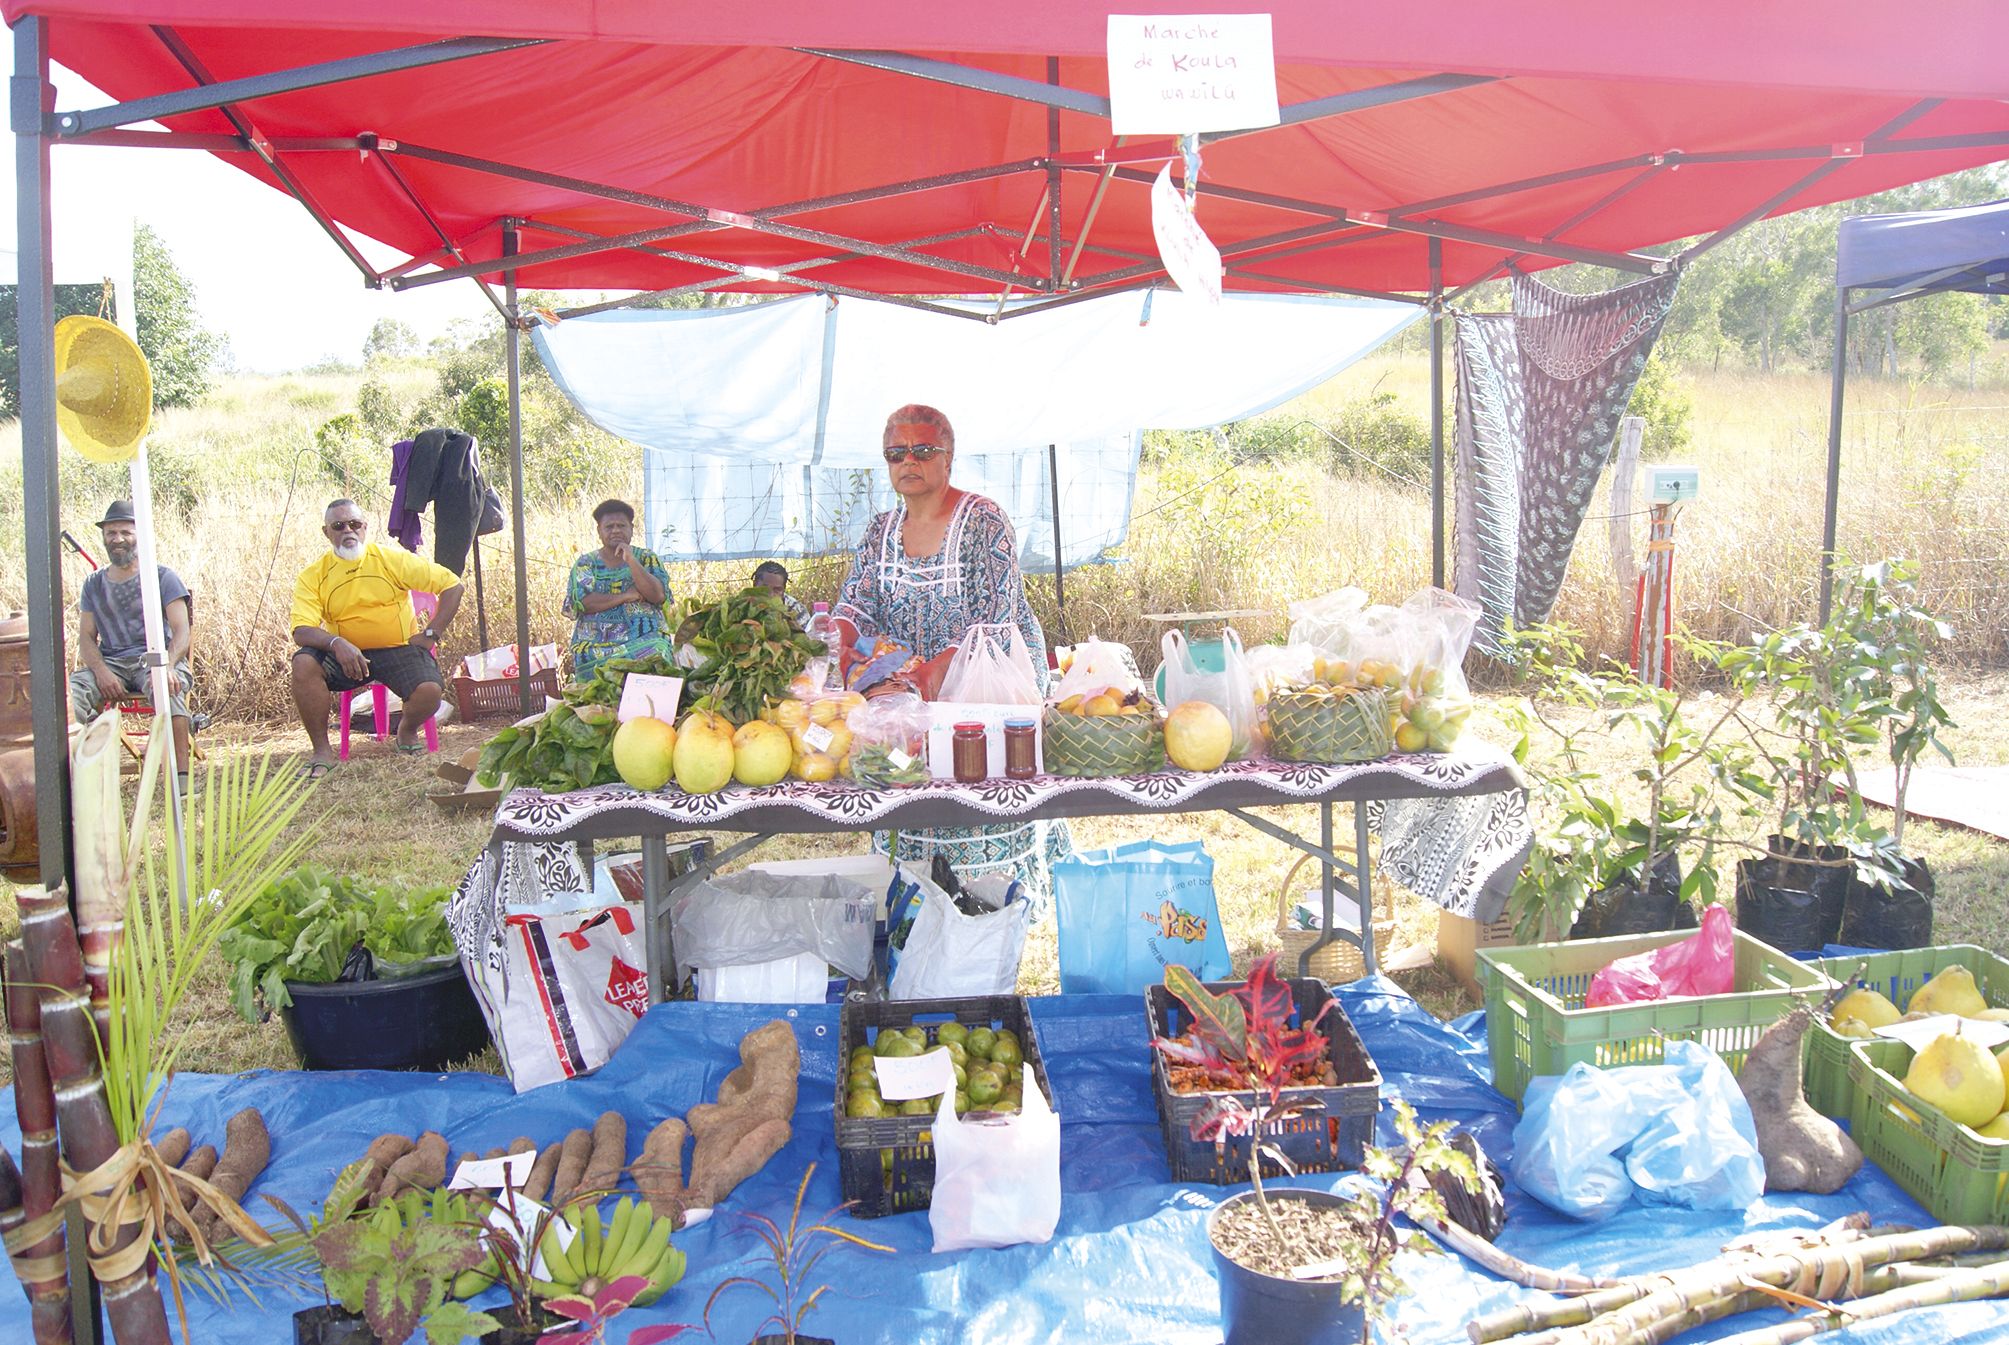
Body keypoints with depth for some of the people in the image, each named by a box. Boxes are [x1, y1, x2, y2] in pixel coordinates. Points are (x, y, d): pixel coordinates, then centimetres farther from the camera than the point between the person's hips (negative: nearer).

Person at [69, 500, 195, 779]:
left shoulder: (162, 577, 8)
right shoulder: (94, 584, 18)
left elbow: (181, 631, -3)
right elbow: (86, 637, 11)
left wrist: (167, 667, -24)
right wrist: (101, 672, -11)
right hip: (111, 663, 3)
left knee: (167, 688, -39)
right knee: (69, 689, -29)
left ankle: (181, 774, -42)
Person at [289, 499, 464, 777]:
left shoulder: (391, 559, -1)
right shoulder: (313, 576, 0)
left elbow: (452, 585, -2)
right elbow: (302, 631, -13)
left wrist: (430, 634, -7)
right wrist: (336, 643, -33)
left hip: (399, 649, -1)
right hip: (346, 655, 1)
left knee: (429, 691, -29)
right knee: (304, 663, -29)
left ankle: (407, 730, 10)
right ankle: (322, 751, -14)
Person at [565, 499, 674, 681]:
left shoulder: (647, 558, 12)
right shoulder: (585, 563, 12)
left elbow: (658, 596, -4)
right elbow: (582, 603, -4)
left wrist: (631, 561, -11)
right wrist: (626, 596, -8)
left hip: (645, 640, 0)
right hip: (596, 649, 0)